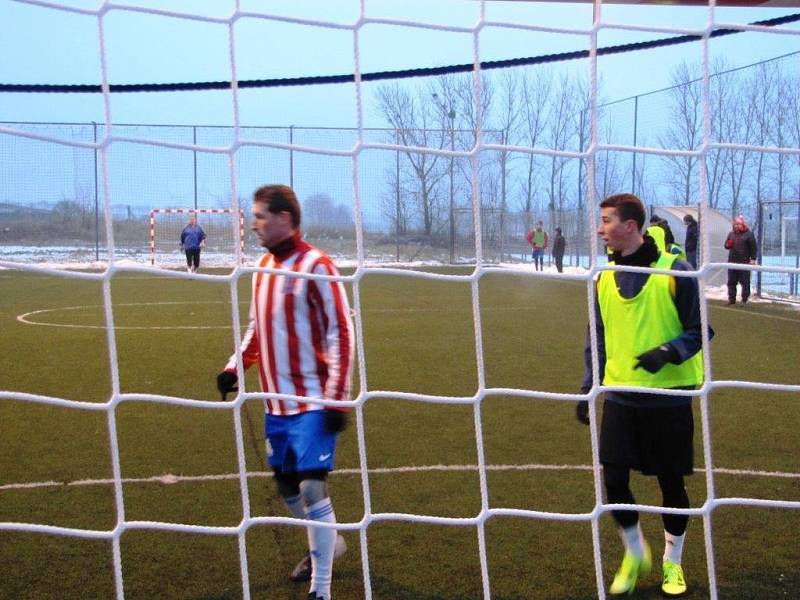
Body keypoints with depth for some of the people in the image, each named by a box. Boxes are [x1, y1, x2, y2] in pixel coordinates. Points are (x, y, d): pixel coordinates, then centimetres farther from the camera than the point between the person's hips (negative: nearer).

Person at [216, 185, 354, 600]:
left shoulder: (315, 266, -13)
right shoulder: (264, 266, 9)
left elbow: (340, 332, -14)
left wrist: (336, 397, -18)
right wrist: (236, 366, 8)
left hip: (313, 402, -8)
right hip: (276, 401, 8)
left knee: (312, 489, -11)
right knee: (287, 487, 16)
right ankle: (328, 544, 42)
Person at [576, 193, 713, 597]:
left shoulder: (673, 271, -10)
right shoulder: (604, 276, 4)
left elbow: (699, 331, -6)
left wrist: (668, 352, -24)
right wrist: (588, 386, 9)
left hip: (669, 396, -3)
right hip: (620, 395, 3)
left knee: (671, 481, 8)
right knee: (613, 478, -2)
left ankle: (672, 562, 29)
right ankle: (635, 554, 24)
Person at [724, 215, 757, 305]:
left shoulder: (748, 234, -2)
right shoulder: (731, 234, 14)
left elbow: (754, 248, -4)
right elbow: (726, 245, 21)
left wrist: (753, 259, -12)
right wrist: (728, 245, -3)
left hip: (744, 263, -5)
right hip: (732, 262, 5)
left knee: (745, 282, -1)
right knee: (731, 282, 8)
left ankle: (744, 300, 5)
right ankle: (731, 299, 16)